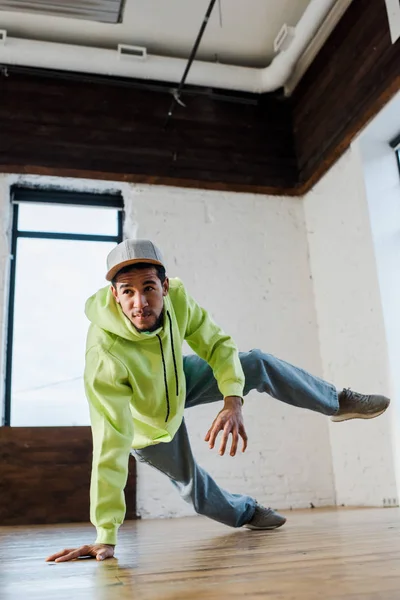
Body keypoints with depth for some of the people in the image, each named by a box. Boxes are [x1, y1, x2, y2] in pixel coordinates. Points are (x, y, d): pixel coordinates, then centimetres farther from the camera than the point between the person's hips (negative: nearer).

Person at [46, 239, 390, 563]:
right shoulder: (104, 357, -43)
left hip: (178, 382, 4)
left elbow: (217, 345, -18)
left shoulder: (176, 297, -29)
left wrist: (233, 399, -37)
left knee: (259, 365, -7)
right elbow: (110, 446, -43)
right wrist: (106, 536, -42)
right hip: (149, 427, -3)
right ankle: (245, 512, 43)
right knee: (189, 482, 10)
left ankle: (339, 402, 16)